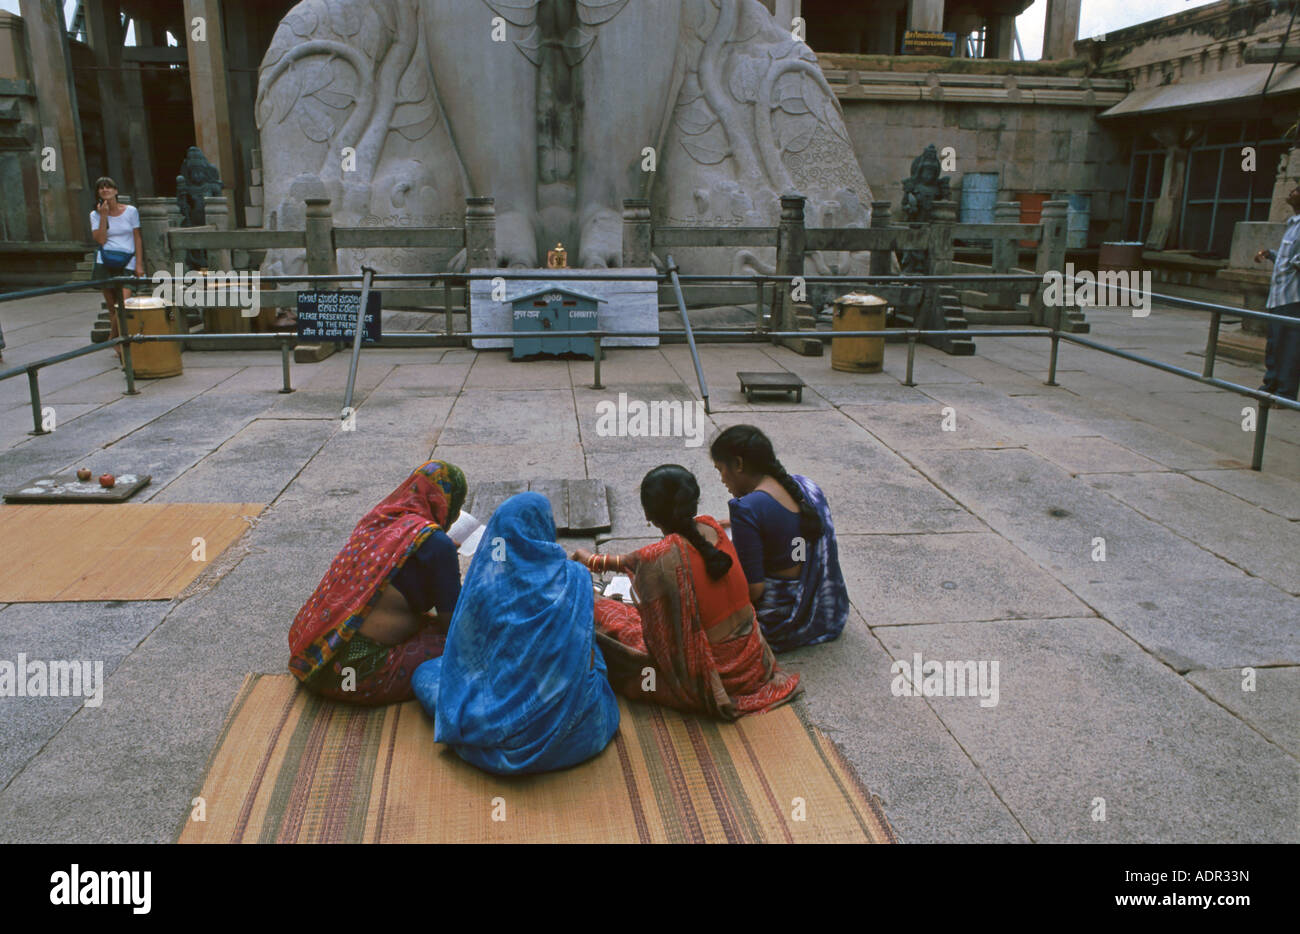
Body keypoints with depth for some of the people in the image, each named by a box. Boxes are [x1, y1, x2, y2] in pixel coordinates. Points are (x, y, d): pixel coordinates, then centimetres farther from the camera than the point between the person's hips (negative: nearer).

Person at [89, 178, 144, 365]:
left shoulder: (130, 211, 6)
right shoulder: (96, 215, 8)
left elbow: (137, 239, 8)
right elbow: (100, 239, -5)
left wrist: (139, 264, 1)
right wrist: (104, 216, -8)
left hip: (127, 263, -1)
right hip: (105, 263, 1)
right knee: (112, 307, 3)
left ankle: (114, 339, 0)